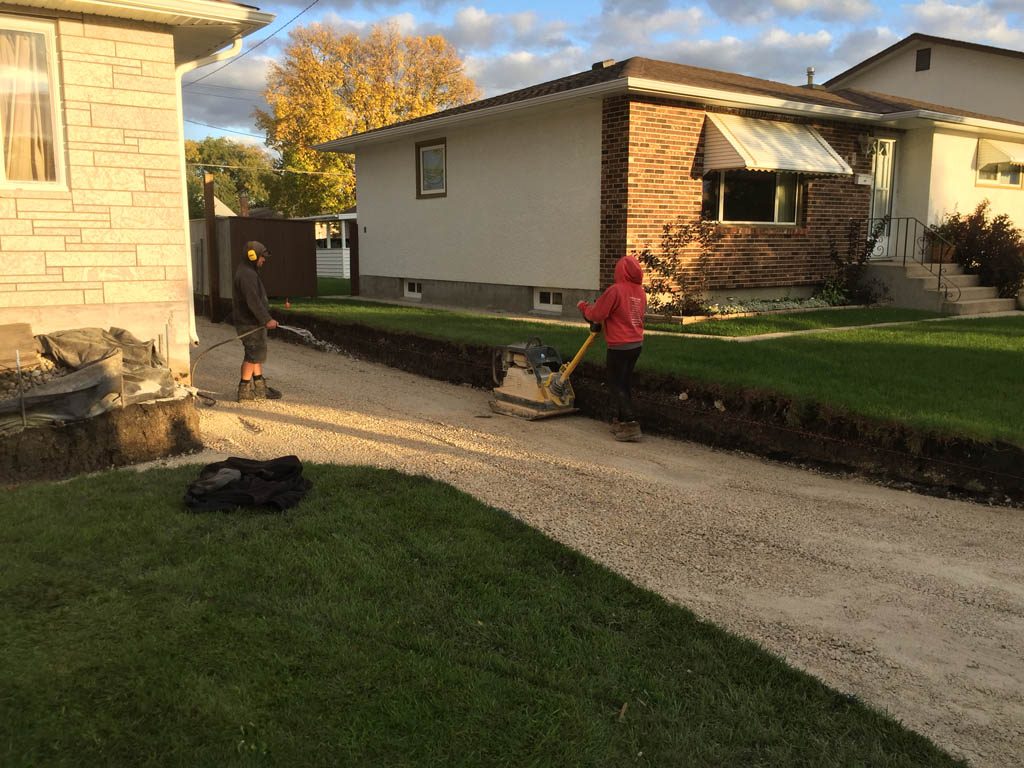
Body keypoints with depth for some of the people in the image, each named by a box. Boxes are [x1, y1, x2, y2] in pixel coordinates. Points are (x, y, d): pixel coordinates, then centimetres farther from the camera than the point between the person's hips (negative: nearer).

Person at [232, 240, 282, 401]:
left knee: (258, 353, 14)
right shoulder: (247, 274, -18)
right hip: (250, 323, -11)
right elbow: (253, 301, -26)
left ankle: (260, 388, 21)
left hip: (253, 322, 11)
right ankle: (245, 390, -2)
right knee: (253, 355, -7)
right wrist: (267, 320, -28)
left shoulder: (248, 272, 18)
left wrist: (265, 319, 26)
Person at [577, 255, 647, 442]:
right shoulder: (640, 292, 6)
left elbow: (596, 315, -13)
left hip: (619, 346, -7)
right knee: (625, 383, 17)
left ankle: (630, 424, -7)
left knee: (617, 386, -1)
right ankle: (621, 420, 25)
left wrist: (583, 306, 9)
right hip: (637, 344, 7)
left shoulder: (615, 290, -16)